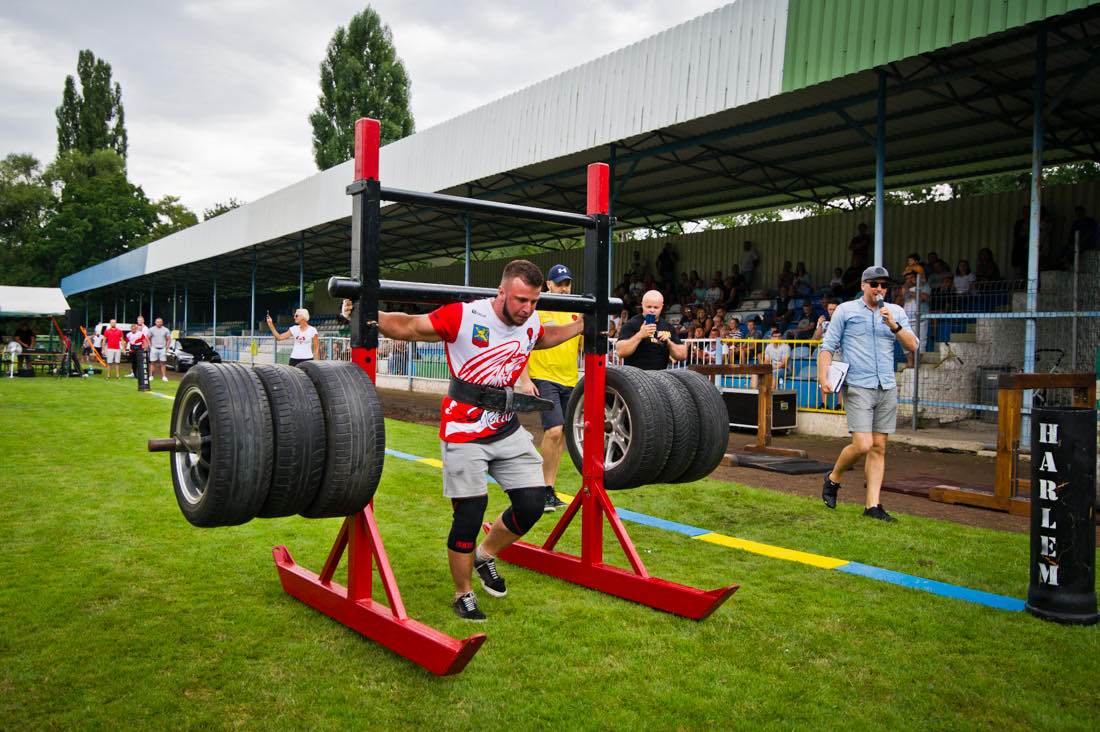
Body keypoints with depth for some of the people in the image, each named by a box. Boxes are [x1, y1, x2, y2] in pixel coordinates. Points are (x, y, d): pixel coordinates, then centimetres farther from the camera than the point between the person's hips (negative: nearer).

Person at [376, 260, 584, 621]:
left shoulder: (532, 323, 0)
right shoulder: (464, 317, -18)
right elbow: (408, 326, -12)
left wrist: (583, 324, 24)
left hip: (507, 428, 6)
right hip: (464, 430, -6)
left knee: (532, 504, 3)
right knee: (469, 516, -4)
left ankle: (485, 554, 31)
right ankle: (462, 595, 20)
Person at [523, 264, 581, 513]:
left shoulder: (576, 311, 11)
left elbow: (583, 345, 19)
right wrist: (525, 380, -12)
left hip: (569, 380, 6)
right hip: (544, 378, -6)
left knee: (561, 435, 7)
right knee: (553, 431, -17)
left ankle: (549, 491, 17)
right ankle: (545, 489, -3)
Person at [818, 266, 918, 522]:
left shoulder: (896, 312, 13)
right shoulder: (845, 310, 3)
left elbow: (912, 346, 5)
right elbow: (828, 347, 2)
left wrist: (894, 326, -11)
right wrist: (823, 378, -10)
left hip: (887, 388, 4)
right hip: (858, 387, -4)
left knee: (879, 448, 4)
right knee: (862, 445, -14)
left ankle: (873, 505, 10)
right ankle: (833, 478, 14)